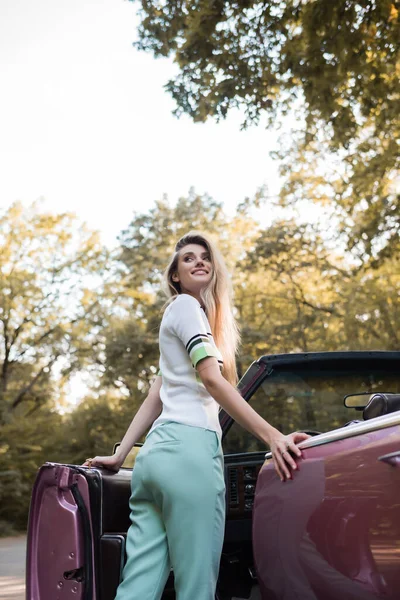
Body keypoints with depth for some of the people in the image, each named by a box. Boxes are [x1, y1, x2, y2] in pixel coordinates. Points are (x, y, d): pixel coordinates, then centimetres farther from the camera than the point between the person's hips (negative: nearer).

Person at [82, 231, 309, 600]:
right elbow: (212, 380, -9)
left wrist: (120, 455, 23)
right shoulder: (185, 305, 4)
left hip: (157, 451, 9)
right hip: (189, 448, -9)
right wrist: (273, 436, -15)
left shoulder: (193, 313, 31)